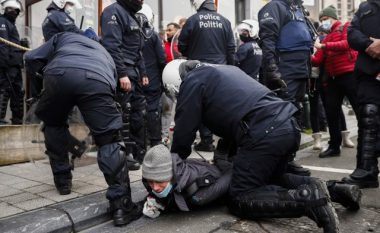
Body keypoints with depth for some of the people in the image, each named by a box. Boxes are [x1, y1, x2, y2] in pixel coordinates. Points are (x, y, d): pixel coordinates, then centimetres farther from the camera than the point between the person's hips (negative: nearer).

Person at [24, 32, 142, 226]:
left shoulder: (63, 37, 40)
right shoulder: (104, 54, 45)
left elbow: (32, 59, 29)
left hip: (60, 73, 1)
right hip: (98, 80, 0)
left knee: (53, 123, 29)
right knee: (109, 141, 6)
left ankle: (62, 179, 34)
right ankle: (121, 205, -1)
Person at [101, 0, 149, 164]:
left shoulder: (132, 16, 23)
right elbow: (112, 46, -20)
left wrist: (142, 73, 19)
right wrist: (122, 74, -25)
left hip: (134, 72, 10)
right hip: (122, 73, -10)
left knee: (139, 113, 10)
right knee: (124, 116, -6)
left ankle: (139, 153, 20)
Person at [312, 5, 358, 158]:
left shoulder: (346, 27, 6)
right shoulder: (326, 38, 21)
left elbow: (348, 43, -16)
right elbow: (317, 61, 10)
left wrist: (324, 46, -21)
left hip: (349, 74, -6)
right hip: (332, 78, 6)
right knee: (331, 113, 4)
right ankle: (334, 146, 15)